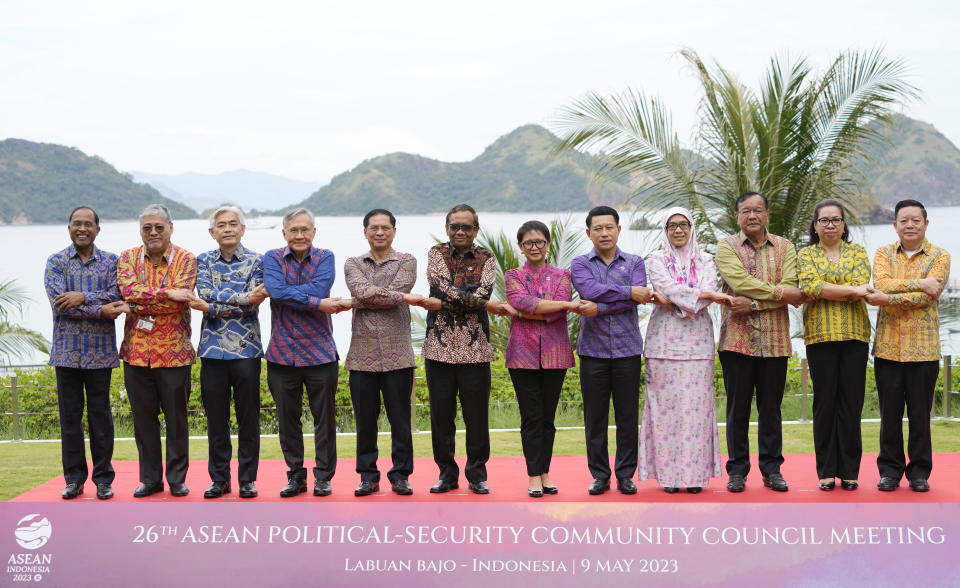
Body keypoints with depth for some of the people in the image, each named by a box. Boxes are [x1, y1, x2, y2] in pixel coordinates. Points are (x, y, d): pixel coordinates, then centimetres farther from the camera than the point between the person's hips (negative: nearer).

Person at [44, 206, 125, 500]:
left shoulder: (111, 262, 7)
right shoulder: (56, 262, 5)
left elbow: (116, 296, -8)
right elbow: (60, 304, -9)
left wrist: (83, 297, -18)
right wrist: (99, 310, -16)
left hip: (100, 351, 0)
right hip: (67, 351, 0)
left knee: (100, 417, 3)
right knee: (69, 417, 5)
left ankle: (103, 479, 11)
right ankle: (74, 478, 13)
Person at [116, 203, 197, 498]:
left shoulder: (186, 260, -1)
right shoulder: (128, 258, 7)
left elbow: (179, 303, -13)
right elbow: (128, 290, -12)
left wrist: (136, 308, -13)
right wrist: (166, 293, -21)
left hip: (173, 351, -2)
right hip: (136, 351, 2)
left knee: (176, 418, 4)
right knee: (143, 417, 8)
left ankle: (177, 478, 15)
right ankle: (150, 478, 19)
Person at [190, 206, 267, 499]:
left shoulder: (255, 261, 3)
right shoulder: (204, 261, 10)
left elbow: (250, 308, -8)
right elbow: (206, 294, -8)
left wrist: (212, 307, -14)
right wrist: (244, 298, -15)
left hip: (246, 349, -2)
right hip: (213, 349, 2)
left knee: (248, 418, 2)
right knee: (216, 419, 5)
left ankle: (247, 478, 12)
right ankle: (219, 478, 15)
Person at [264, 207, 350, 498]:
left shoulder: (325, 258, 4)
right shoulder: (273, 258, 2)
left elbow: (319, 288, -15)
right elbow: (278, 292, -16)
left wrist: (287, 293, -15)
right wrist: (320, 303, -20)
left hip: (320, 351, 0)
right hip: (282, 352, 0)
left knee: (324, 419, 4)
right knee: (287, 419, 7)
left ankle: (324, 476, 15)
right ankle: (295, 475, 19)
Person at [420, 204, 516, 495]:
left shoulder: (486, 258, 8)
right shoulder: (437, 253, 7)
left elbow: (481, 294, -9)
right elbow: (443, 286, -11)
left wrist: (441, 304, -16)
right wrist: (486, 304, -18)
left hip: (475, 348, 0)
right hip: (439, 347, 0)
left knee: (476, 415, 2)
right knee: (441, 414, 5)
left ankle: (477, 474, 14)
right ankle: (447, 473, 17)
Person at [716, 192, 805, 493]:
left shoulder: (784, 248, 9)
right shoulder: (726, 246, 5)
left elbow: (791, 292, -5)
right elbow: (740, 282, -13)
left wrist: (754, 303, -16)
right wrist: (778, 292, -12)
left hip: (775, 340, 1)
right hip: (737, 339, -1)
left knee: (771, 408, 6)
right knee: (737, 408, 3)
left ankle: (772, 469, 15)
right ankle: (737, 470, 12)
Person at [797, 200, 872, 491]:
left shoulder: (857, 253, 12)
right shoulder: (806, 255, 10)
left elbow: (861, 287, -4)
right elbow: (810, 286, -9)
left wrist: (824, 291, -11)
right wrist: (851, 290, -13)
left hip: (854, 335, 1)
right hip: (820, 335, -1)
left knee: (851, 402, 0)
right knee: (825, 402, -1)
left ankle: (849, 471, 6)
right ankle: (827, 471, 6)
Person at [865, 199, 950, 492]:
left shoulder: (940, 257, 2)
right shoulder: (884, 254, 10)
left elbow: (927, 297, -12)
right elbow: (882, 284, -10)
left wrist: (888, 298, -18)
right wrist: (918, 283, -16)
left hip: (923, 347, -2)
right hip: (887, 345, 2)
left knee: (920, 414, 3)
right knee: (890, 413, 5)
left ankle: (919, 472, 14)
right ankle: (890, 470, 14)